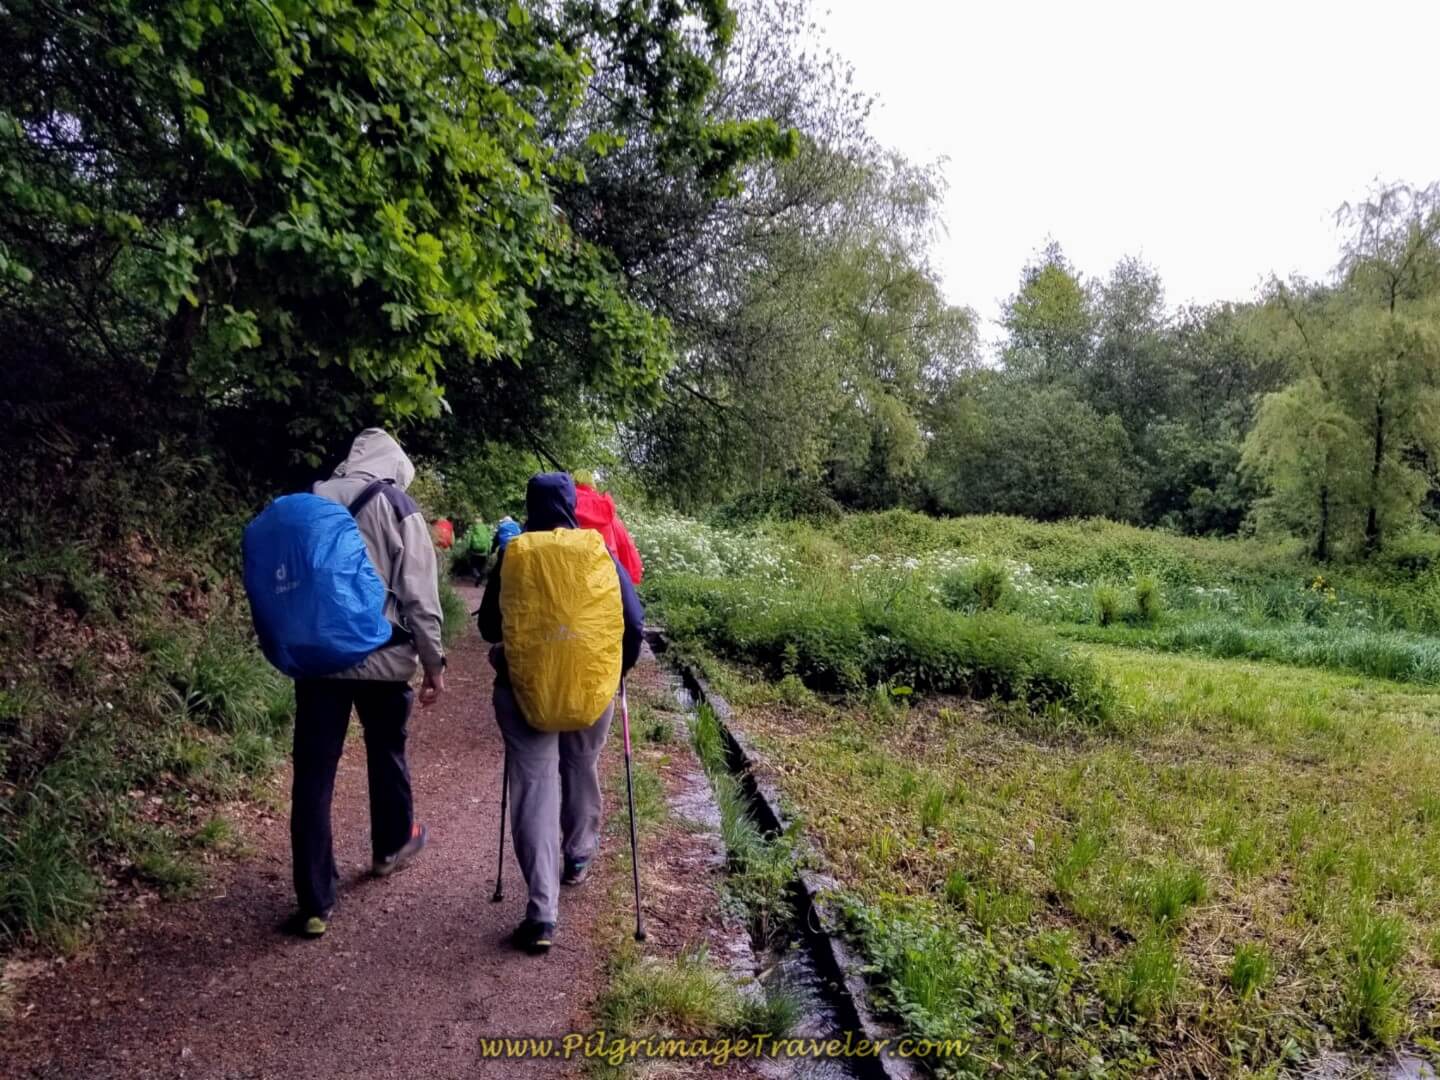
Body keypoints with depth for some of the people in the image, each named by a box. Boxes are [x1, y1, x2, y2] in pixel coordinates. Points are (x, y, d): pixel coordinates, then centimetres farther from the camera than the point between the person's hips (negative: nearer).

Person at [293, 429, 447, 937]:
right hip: (383, 657, -2)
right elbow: (419, 594, -8)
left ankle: (316, 903, 7)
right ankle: (391, 846, 42)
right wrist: (434, 661, -2)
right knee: (386, 752, 21)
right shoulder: (398, 507, -5)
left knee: (313, 773, 4)